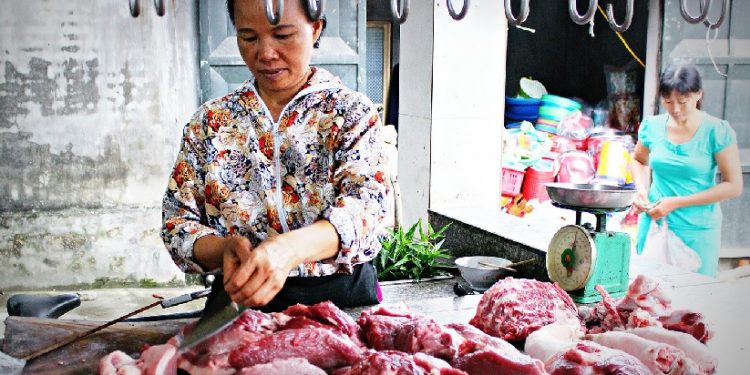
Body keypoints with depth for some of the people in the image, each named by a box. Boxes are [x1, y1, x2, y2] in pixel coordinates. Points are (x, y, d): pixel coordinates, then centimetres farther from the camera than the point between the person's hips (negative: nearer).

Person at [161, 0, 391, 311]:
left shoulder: (353, 112, 2)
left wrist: (289, 249, -34)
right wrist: (224, 249, -16)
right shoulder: (210, 120, 9)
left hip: (341, 299, -1)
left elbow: (367, 204, -14)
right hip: (238, 304, 2)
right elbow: (176, 222, 8)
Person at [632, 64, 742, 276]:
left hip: (698, 231, -3)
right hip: (654, 224, 3)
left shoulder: (717, 131, -11)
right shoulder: (652, 126, -1)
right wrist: (642, 191, -1)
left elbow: (734, 186, -10)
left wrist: (678, 202, -15)